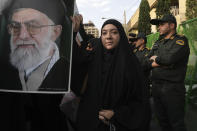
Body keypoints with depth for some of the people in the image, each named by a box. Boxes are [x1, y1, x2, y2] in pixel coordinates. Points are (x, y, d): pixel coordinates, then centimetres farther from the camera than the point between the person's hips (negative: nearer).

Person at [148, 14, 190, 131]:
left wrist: (156, 58, -6)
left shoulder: (181, 40, -6)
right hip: (156, 86, 7)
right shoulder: (158, 43, 15)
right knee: (162, 120, 18)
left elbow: (170, 57, -24)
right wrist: (161, 63, -11)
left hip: (172, 88, -7)